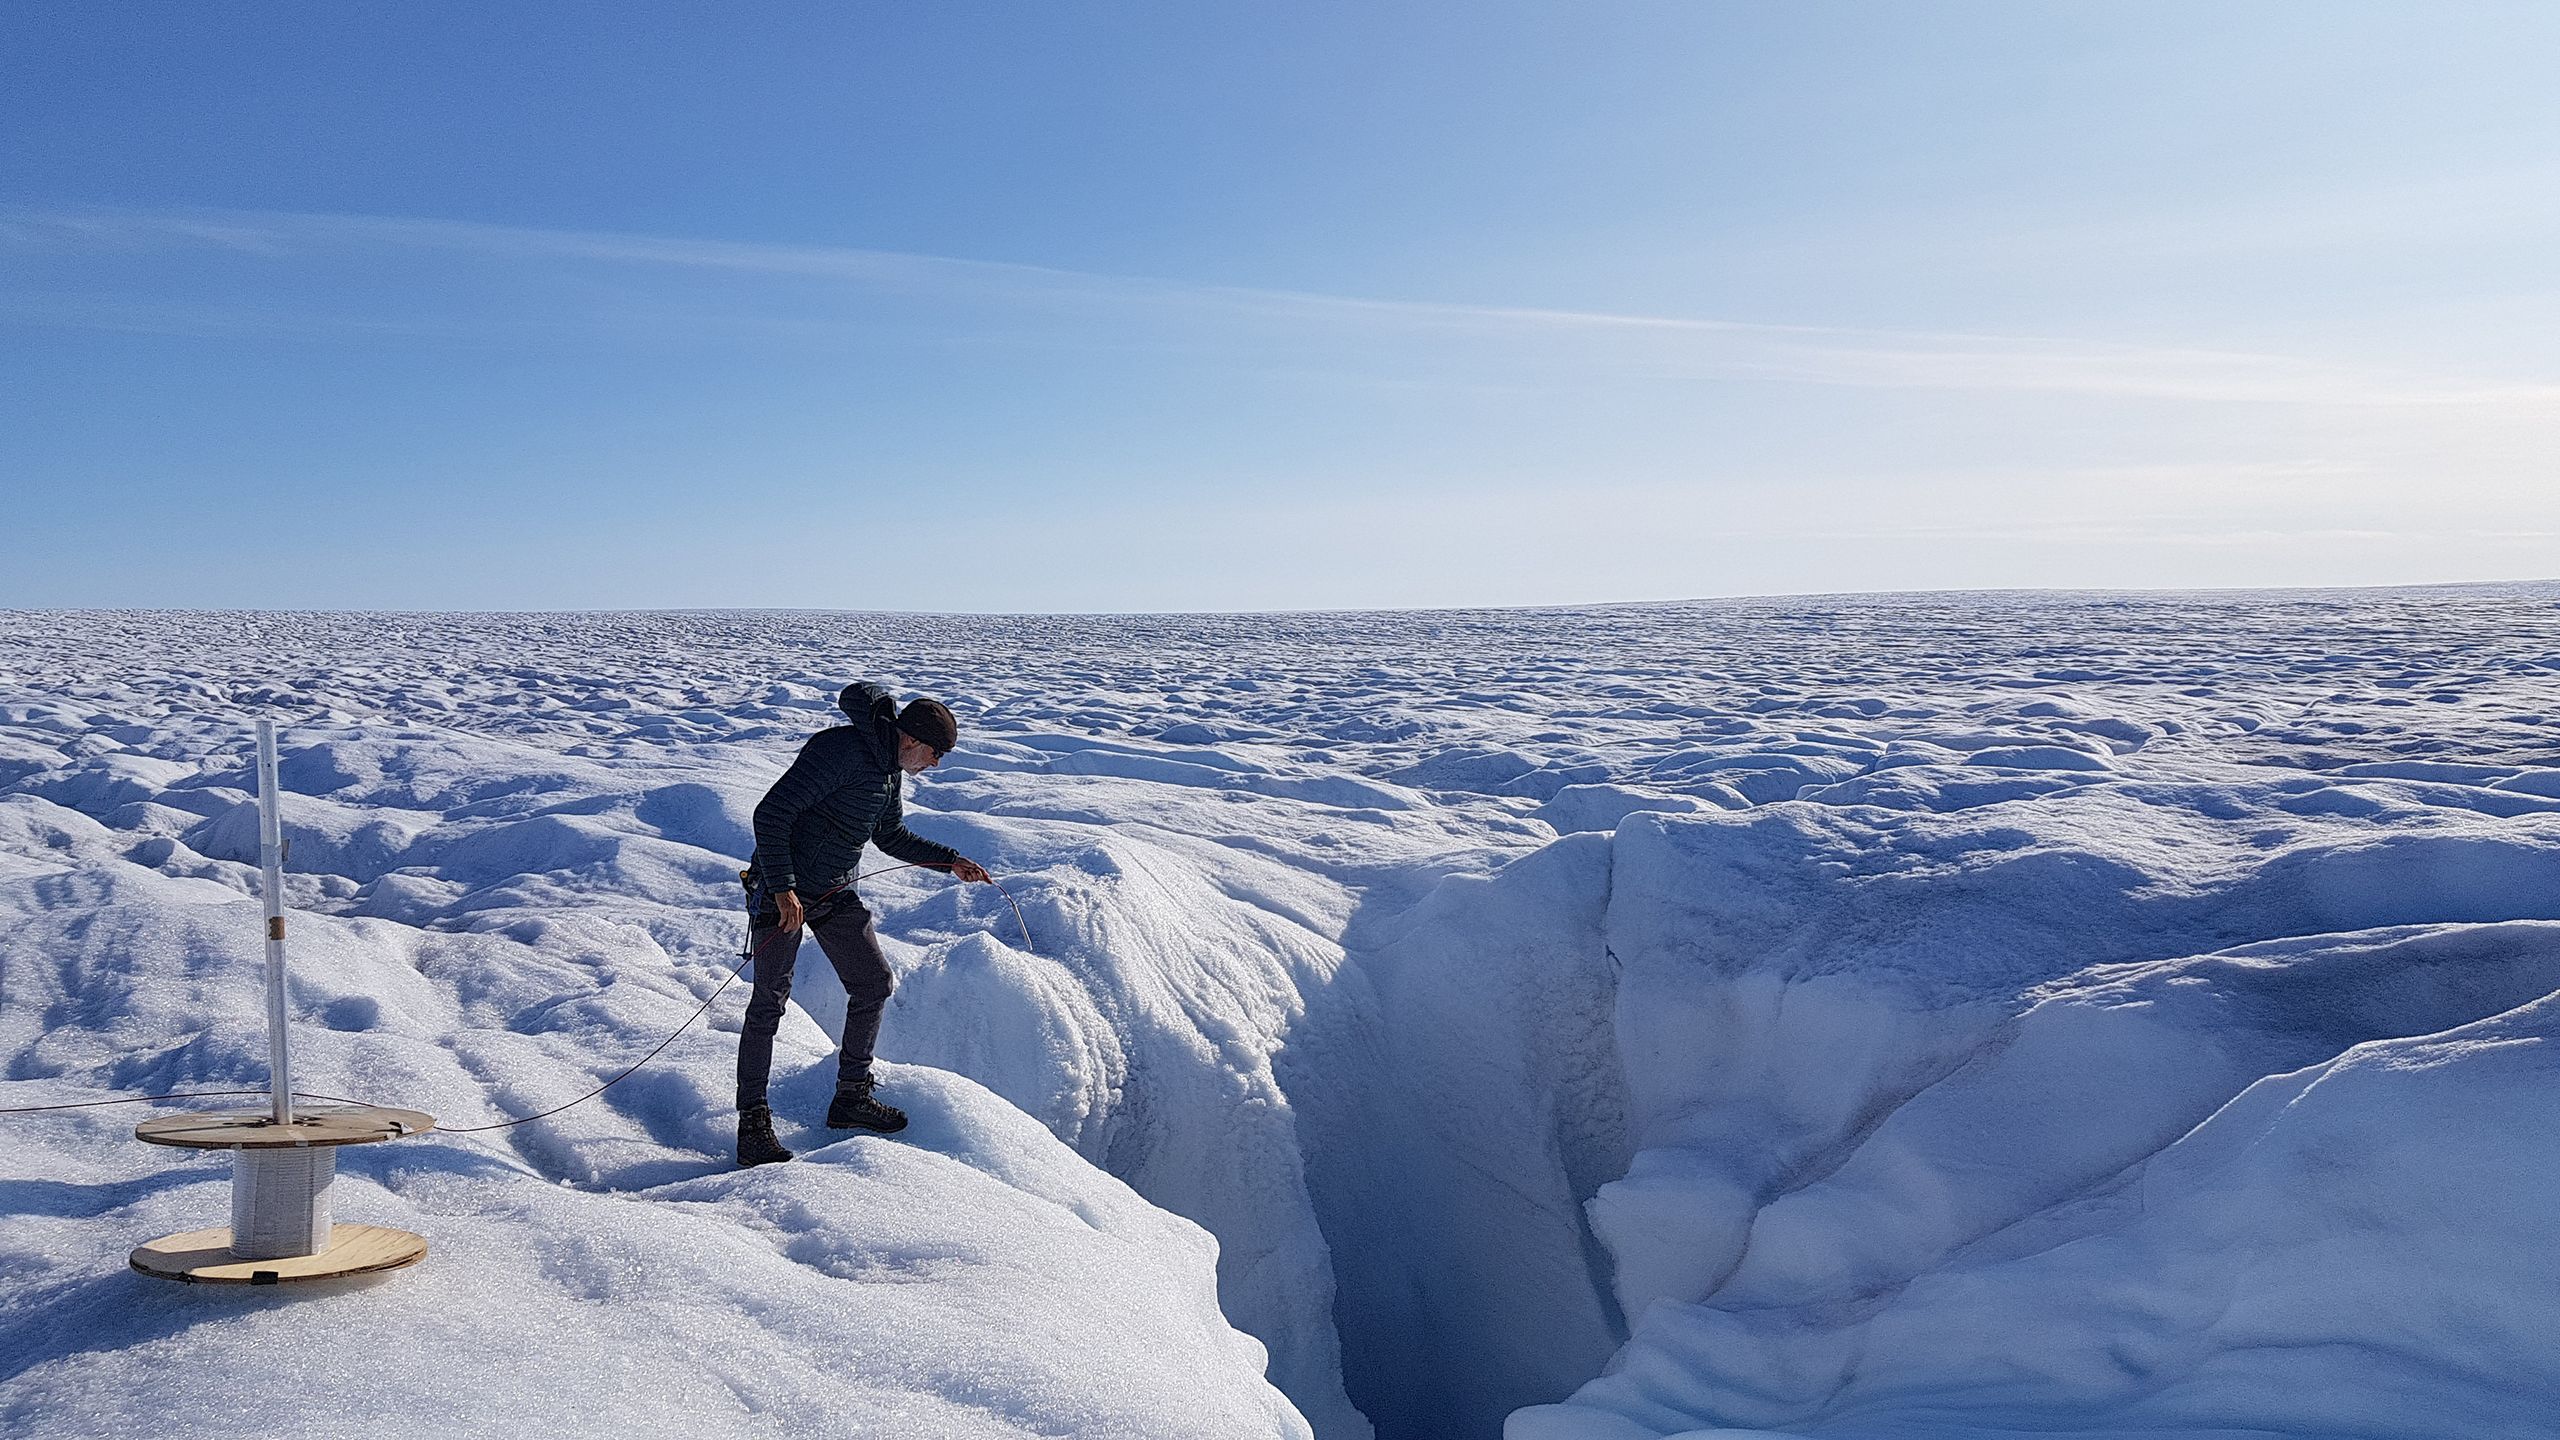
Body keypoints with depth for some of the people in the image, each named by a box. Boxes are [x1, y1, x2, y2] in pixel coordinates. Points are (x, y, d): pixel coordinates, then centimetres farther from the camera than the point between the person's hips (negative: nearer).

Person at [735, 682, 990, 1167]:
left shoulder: (890, 769, 6)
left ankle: (851, 1097, 19)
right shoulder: (839, 751, -23)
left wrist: (951, 859, 12)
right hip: (783, 894, -9)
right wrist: (783, 889, -28)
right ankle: (752, 1122, 3)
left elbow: (891, 835, 22)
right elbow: (770, 814, -26)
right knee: (770, 1001, -6)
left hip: (836, 895, 9)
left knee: (874, 984, 6)